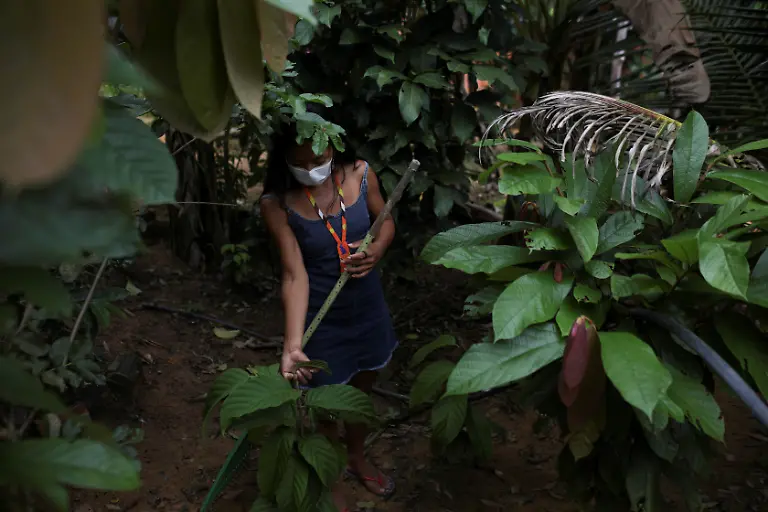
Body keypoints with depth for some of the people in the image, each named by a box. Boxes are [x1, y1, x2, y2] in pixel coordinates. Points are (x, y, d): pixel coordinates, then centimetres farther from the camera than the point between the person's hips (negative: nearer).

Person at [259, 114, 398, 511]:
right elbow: (295, 275, -26)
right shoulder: (277, 204, -22)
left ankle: (357, 458, 54)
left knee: (361, 391, 24)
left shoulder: (360, 174, -14)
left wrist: (377, 250, -19)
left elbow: (386, 222, 3)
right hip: (320, 316, -3)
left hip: (368, 307, 4)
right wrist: (293, 344, -36)